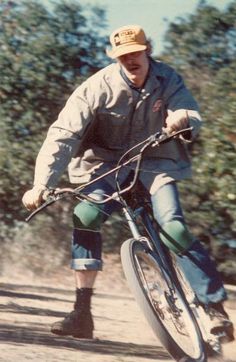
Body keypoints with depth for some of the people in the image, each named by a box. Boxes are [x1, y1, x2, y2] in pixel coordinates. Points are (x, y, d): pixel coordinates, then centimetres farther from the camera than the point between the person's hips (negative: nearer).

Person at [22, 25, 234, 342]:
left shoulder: (168, 80, -11)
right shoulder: (99, 87, -18)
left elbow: (193, 117, -21)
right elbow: (63, 135, -23)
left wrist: (183, 119, -48)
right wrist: (41, 185, -33)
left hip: (156, 164, 1)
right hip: (108, 165, 0)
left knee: (175, 228, -22)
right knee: (85, 216, -26)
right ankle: (82, 313, -21)